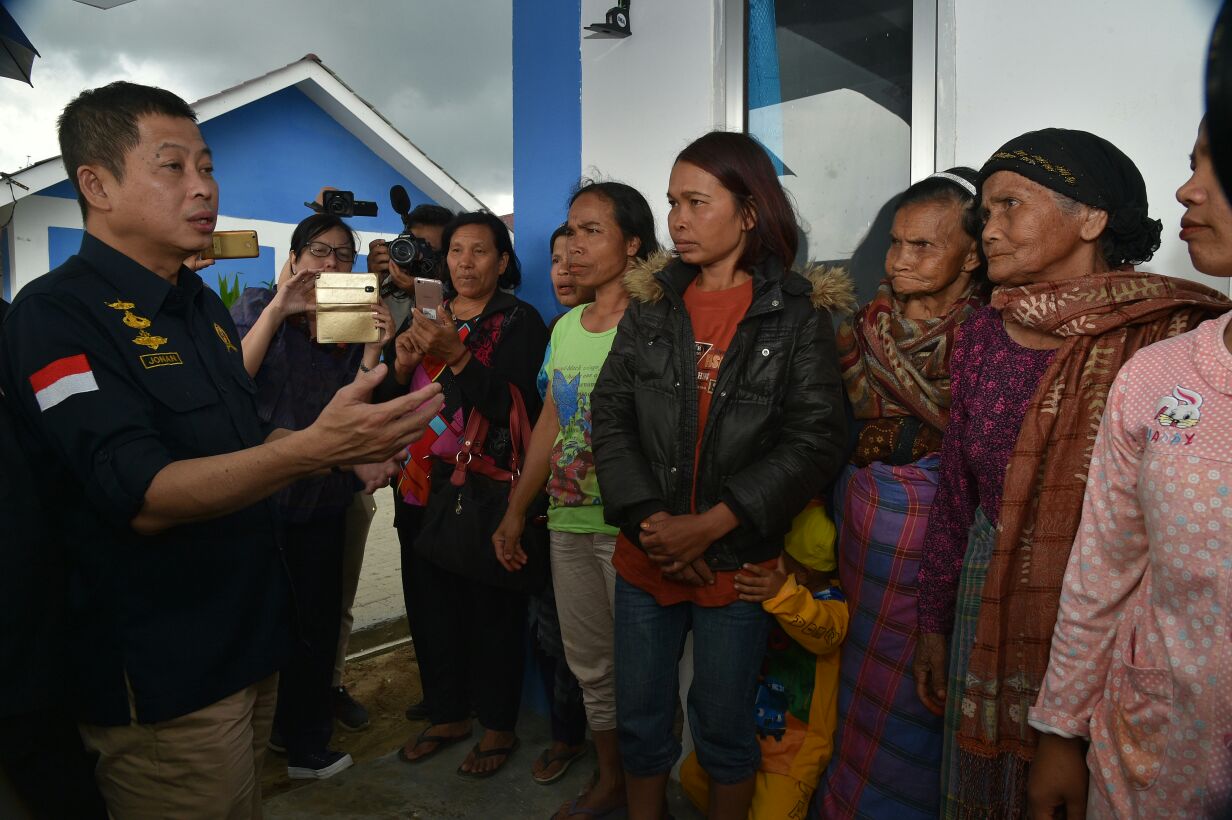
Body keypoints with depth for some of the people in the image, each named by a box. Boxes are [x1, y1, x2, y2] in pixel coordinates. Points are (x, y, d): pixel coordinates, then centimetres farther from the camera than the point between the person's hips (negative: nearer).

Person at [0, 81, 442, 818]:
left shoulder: (205, 306, 10)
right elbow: (145, 498, -26)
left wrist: (349, 438, 0)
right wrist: (314, 447, -38)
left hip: (251, 639, 8)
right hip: (163, 681, -8)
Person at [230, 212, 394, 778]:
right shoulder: (257, 306, -1)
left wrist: (372, 350, -14)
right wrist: (277, 310, -22)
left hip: (322, 497, 4)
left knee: (317, 623, 11)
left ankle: (304, 744, 29)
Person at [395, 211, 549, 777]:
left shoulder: (519, 321, -2)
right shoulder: (428, 317, 14)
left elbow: (516, 406, -15)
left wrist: (455, 355, -22)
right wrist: (403, 364, -6)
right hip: (430, 486, 5)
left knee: (491, 605, -1)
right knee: (430, 598, 6)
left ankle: (498, 725, 18)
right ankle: (447, 714, 27)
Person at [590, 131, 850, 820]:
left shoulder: (798, 312, -6)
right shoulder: (651, 303, 5)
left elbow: (816, 440, -12)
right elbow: (611, 414, 1)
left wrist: (709, 526, -17)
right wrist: (646, 518, -12)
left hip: (738, 561, -3)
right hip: (645, 555, 3)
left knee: (724, 730, 12)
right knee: (640, 719, 15)